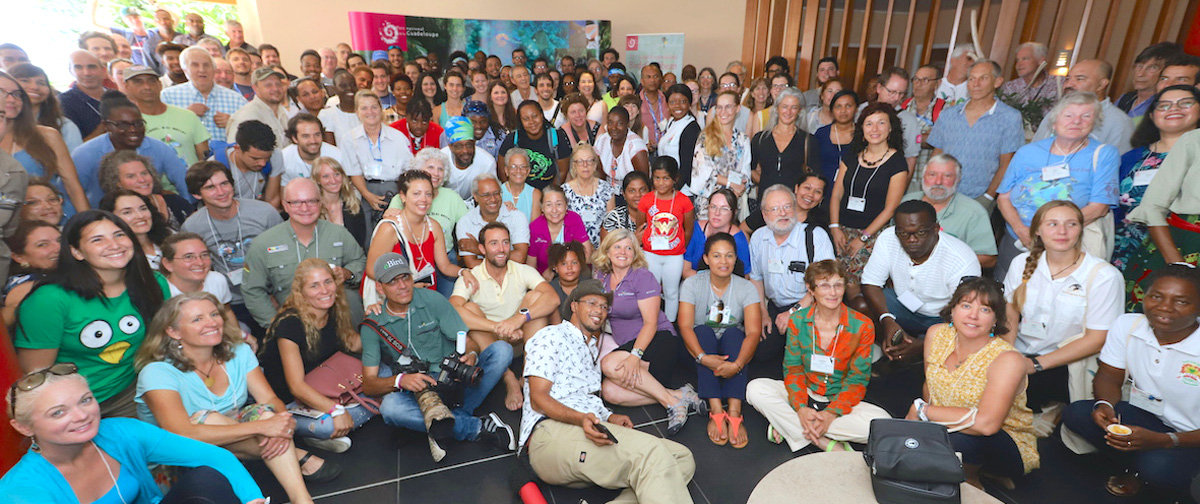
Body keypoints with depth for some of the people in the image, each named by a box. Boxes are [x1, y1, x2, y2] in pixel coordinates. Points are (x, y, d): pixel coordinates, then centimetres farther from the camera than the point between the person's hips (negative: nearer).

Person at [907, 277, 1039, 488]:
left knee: (959, 441, -35)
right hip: (947, 428, 5)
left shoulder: (1007, 359, -25)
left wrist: (922, 410, -28)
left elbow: (986, 424, -36)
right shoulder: (937, 334, -7)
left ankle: (971, 482, -1)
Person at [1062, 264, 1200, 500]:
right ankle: (1141, 466, 1)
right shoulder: (1126, 325, -10)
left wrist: (1164, 441, -33)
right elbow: (1109, 377, 0)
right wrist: (1105, 405, -22)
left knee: (1159, 467, -34)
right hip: (1145, 416, 4)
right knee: (1076, 414, -21)